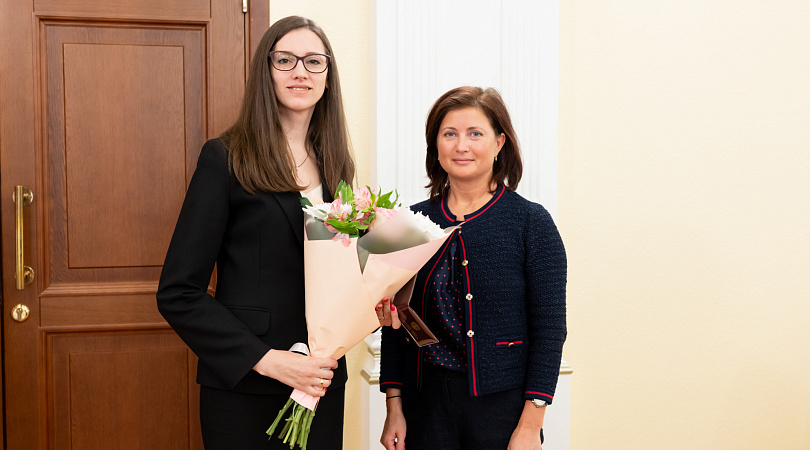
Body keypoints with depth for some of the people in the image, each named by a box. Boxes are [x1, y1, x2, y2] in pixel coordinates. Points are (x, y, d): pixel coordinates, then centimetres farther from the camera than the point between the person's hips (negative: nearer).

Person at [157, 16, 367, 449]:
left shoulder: (333, 163, 7)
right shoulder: (225, 158, -8)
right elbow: (178, 293, -11)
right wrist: (266, 359, -18)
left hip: (323, 381, 5)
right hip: (244, 387, -5)